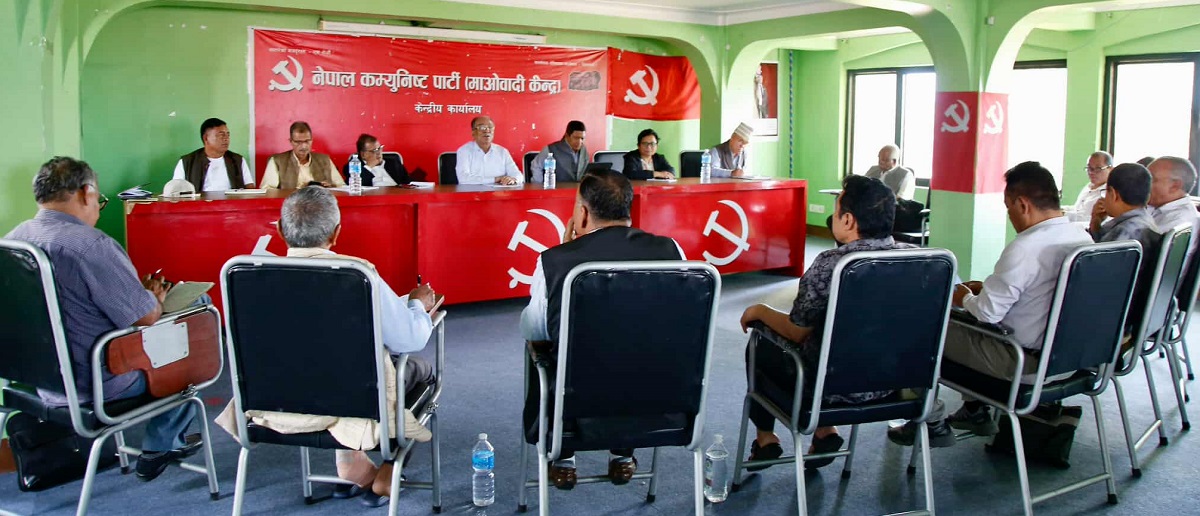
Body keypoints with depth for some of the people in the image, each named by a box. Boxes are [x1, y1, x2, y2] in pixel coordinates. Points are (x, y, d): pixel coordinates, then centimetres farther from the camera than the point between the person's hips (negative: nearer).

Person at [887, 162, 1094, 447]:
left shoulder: (1025, 247, -26)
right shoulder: (1083, 237, 1)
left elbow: (988, 312, -21)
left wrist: (964, 297, -1)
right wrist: (989, 286, 11)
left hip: (1025, 362, -9)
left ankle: (932, 424, 17)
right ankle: (976, 411, 35)